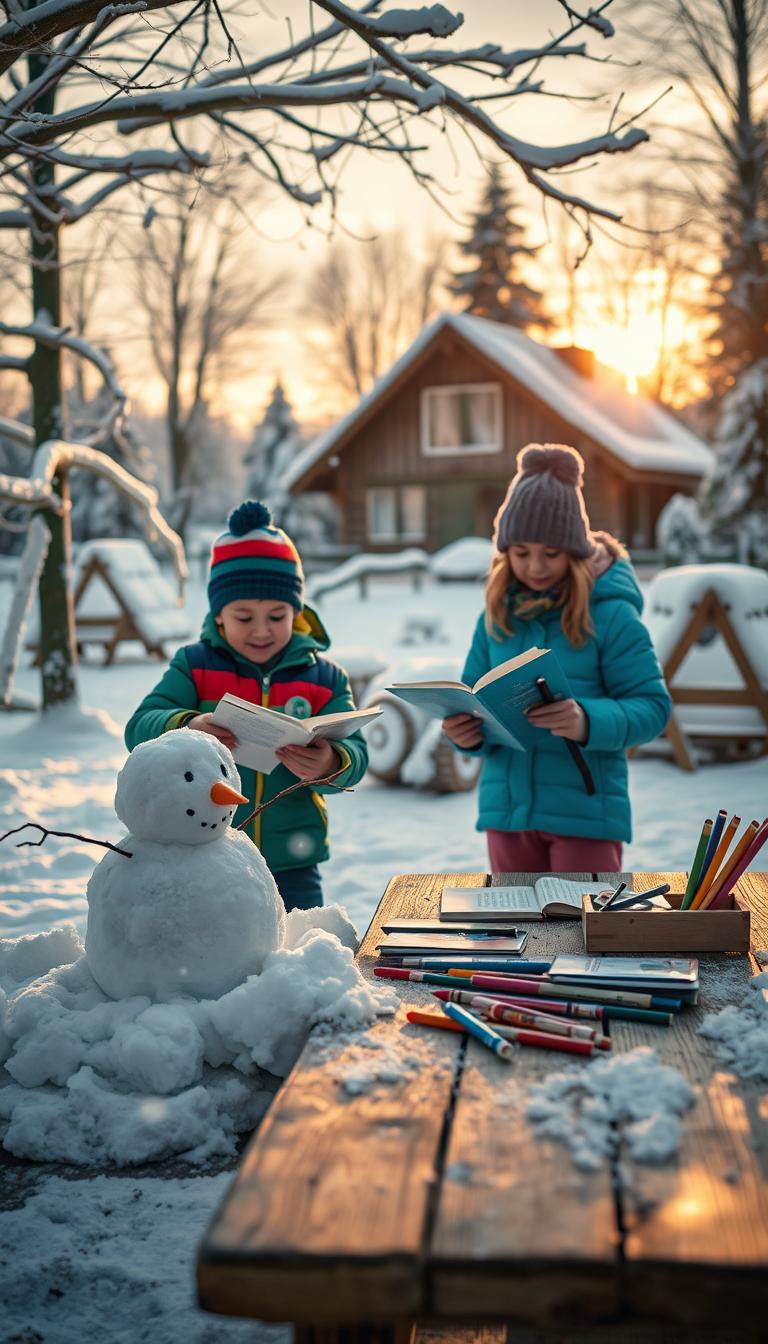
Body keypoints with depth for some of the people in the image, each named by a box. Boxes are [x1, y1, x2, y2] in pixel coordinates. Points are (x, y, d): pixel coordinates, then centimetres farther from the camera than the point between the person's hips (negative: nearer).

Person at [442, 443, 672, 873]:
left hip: (586, 811, -5)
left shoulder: (610, 613, -9)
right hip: (507, 807, 5)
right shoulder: (496, 614, 5)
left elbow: (653, 706, -10)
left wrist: (588, 721, -29)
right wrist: (465, 729, -14)